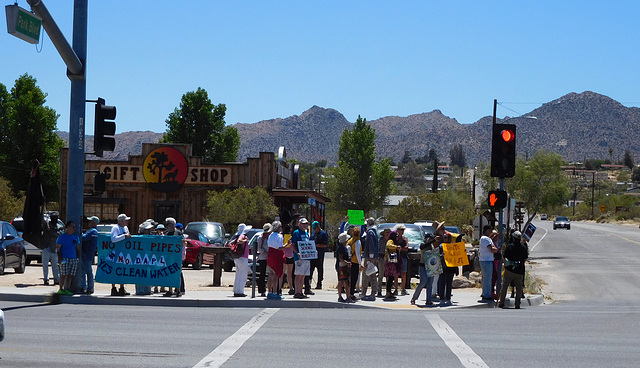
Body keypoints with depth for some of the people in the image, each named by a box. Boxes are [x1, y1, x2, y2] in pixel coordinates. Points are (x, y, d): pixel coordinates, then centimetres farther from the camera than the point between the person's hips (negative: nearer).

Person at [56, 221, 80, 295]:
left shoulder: (75, 237, 15)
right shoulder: (62, 237, -1)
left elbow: (78, 248, 21)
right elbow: (57, 248, -4)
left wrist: (79, 257, 11)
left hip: (74, 259, 5)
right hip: (65, 259, -5)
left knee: (70, 275, 4)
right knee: (63, 275, -6)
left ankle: (67, 289, 10)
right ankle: (61, 289, 2)